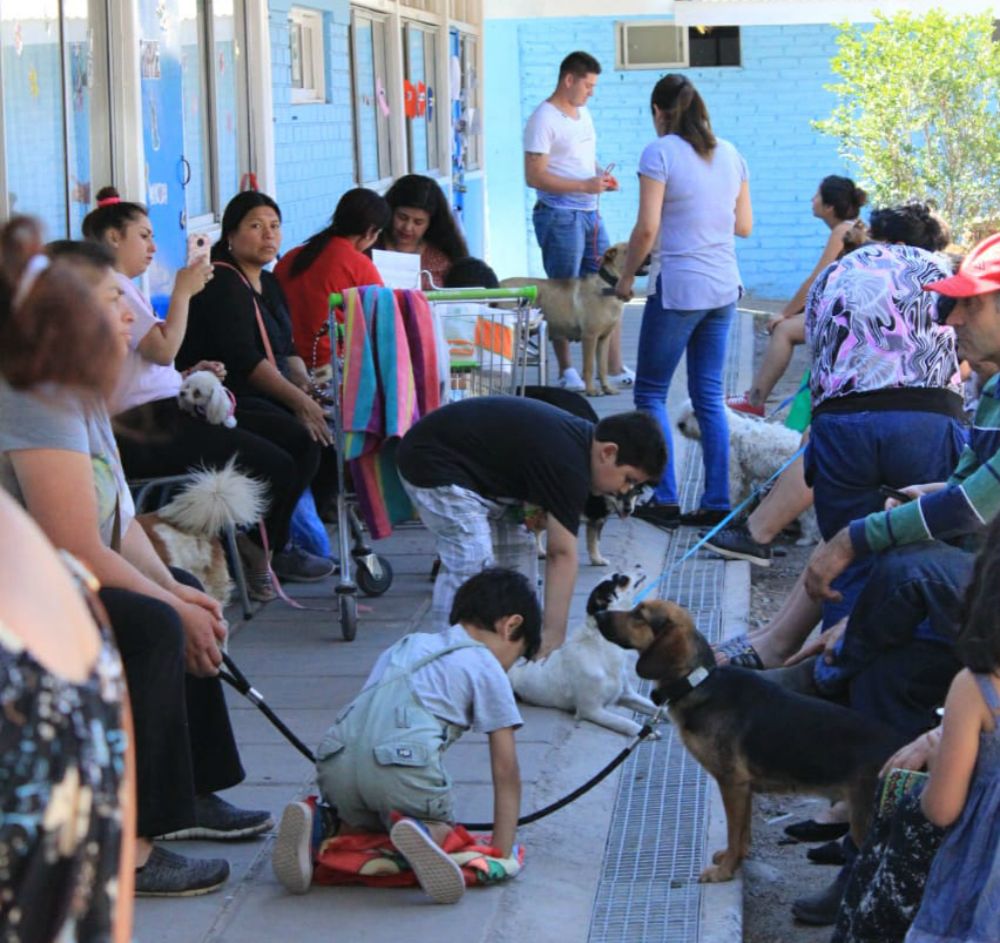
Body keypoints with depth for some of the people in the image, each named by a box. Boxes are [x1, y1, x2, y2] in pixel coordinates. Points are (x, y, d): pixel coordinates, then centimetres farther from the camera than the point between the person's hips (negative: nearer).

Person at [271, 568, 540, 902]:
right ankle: (420, 835, -16)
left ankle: (315, 825, -1)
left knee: (359, 825, 30)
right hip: (402, 761, -5)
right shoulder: (487, 669, 18)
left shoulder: (405, 646, 35)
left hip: (336, 759, 5)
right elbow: (505, 769, 15)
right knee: (443, 831, 18)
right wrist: (502, 851, 19)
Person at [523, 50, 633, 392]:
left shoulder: (583, 113, 15)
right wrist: (585, 185, -22)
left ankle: (614, 369, 13)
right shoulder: (544, 120, -12)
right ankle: (567, 372, 10)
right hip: (560, 217, -8)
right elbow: (535, 176, -18)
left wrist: (601, 176, 5)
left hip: (589, 213, 8)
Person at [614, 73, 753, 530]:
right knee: (710, 395, 10)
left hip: (679, 287, -6)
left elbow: (647, 226, -13)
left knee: (651, 392, 5)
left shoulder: (660, 153, -9)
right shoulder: (730, 154, 10)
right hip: (724, 288, 6)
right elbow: (744, 225, 13)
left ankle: (665, 499, 0)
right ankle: (717, 502, 7)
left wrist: (626, 277, -1)